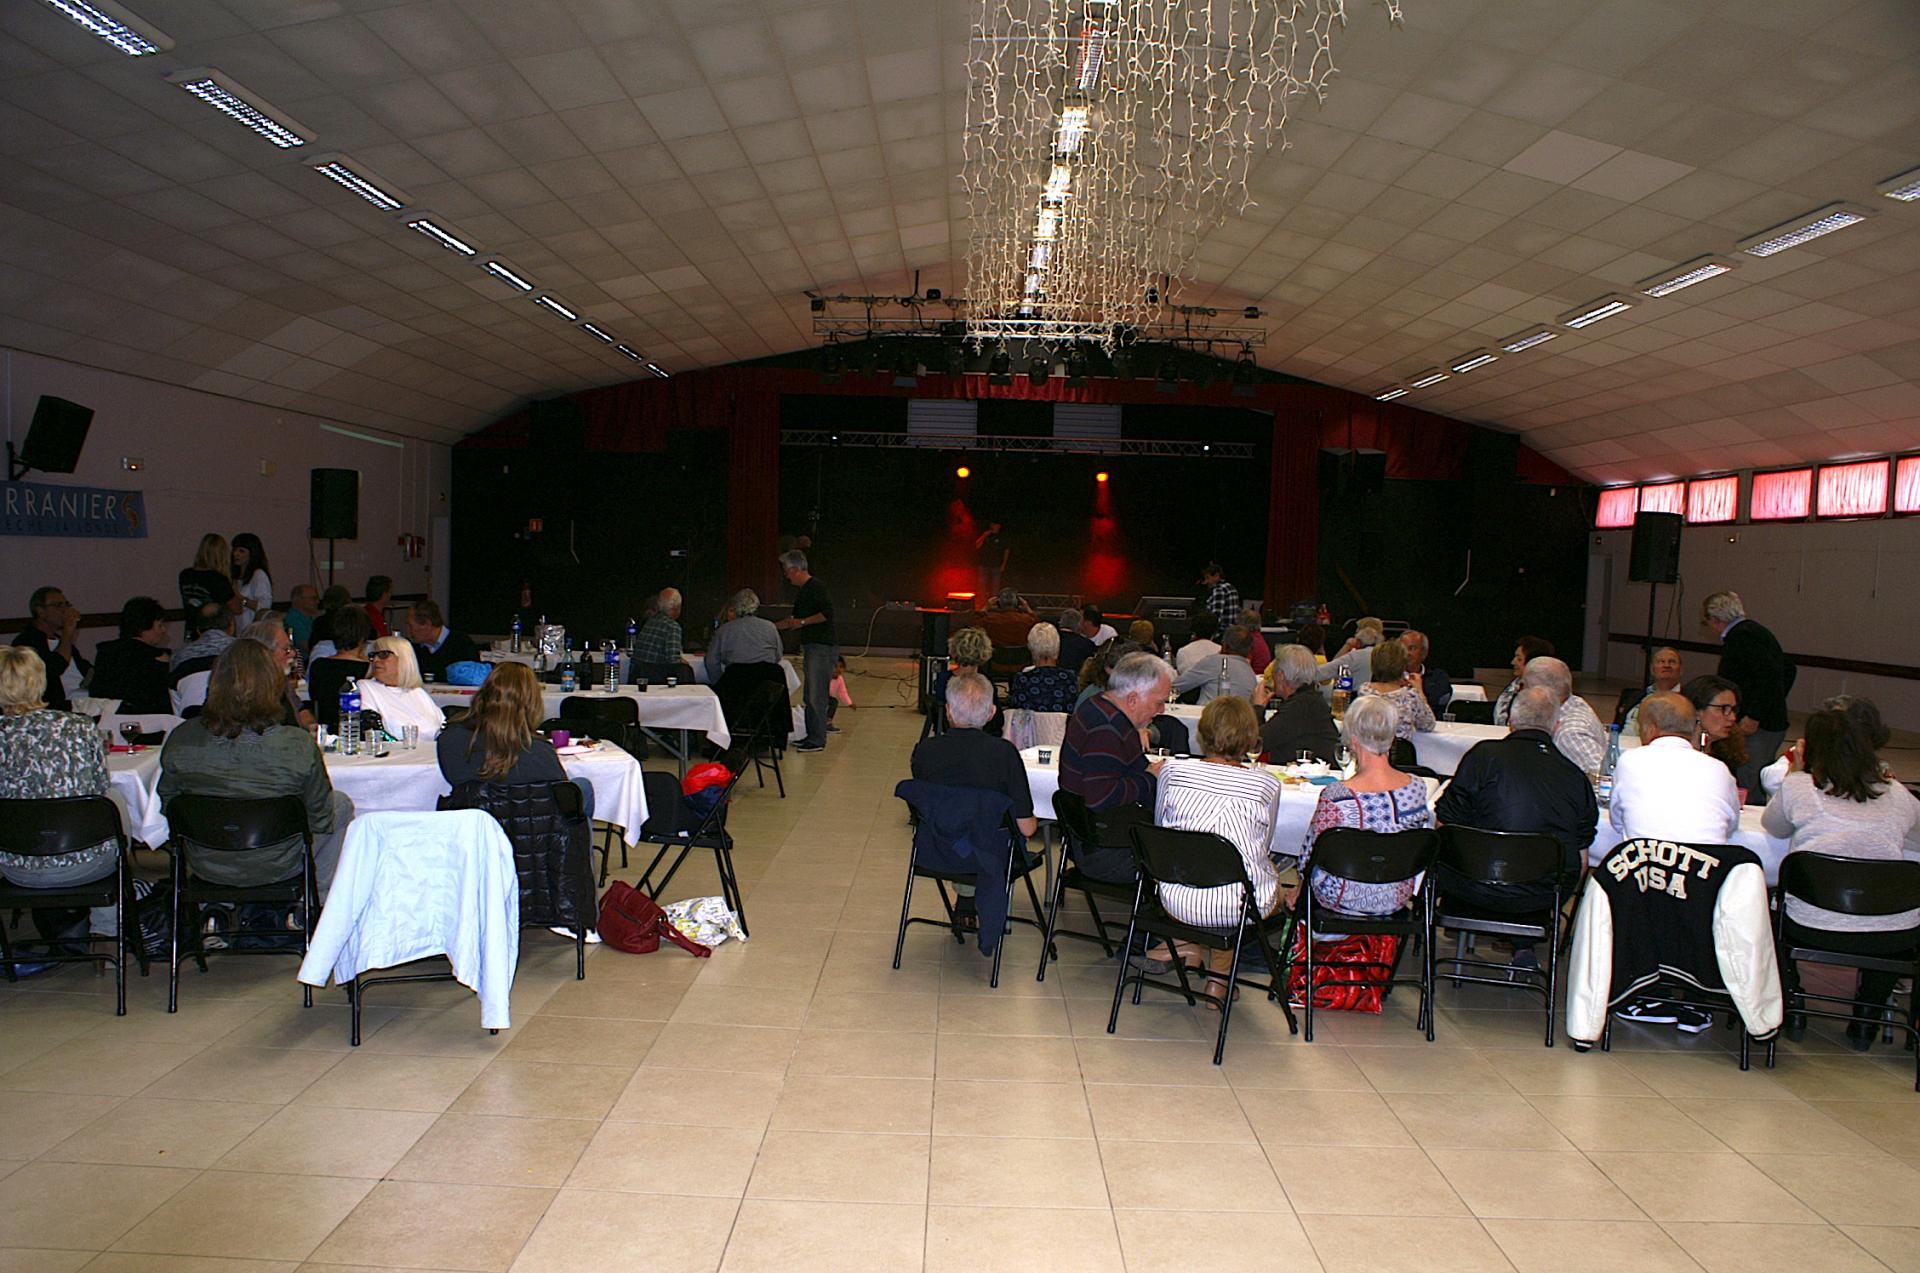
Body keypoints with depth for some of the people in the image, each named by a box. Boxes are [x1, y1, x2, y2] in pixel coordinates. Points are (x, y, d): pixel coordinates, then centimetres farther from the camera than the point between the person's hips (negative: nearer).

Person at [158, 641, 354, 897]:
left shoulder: (180, 740, -17)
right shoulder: (298, 745, -26)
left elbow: (168, 805, -1)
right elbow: (320, 820, -13)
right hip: (276, 869, -3)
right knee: (342, 805, 25)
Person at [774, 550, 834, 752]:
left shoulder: (817, 588, -11)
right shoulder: (802, 592, 18)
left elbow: (828, 613, -20)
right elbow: (792, 619, 29)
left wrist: (802, 622, -13)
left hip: (821, 646, -10)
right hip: (809, 647, 10)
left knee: (816, 695, -8)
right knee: (809, 695, 12)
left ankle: (818, 740, -5)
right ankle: (811, 735, 18)